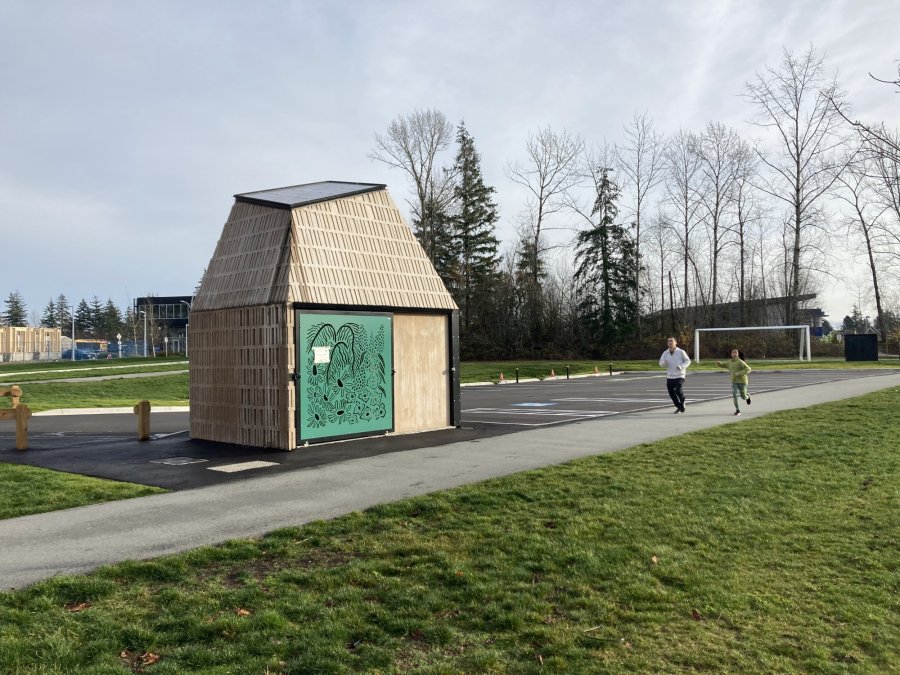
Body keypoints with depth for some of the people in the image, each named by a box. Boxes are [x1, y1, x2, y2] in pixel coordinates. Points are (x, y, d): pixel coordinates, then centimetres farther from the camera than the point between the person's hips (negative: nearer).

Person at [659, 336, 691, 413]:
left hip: (679, 376, -4)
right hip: (669, 377, 4)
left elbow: (688, 361, 2)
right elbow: (661, 364, 4)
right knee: (672, 394, 4)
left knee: (678, 391, -20)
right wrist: (664, 362, -20)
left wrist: (681, 366, -15)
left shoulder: (681, 352, -3)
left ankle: (682, 403, 10)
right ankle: (679, 407, 26)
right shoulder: (665, 353, 6)